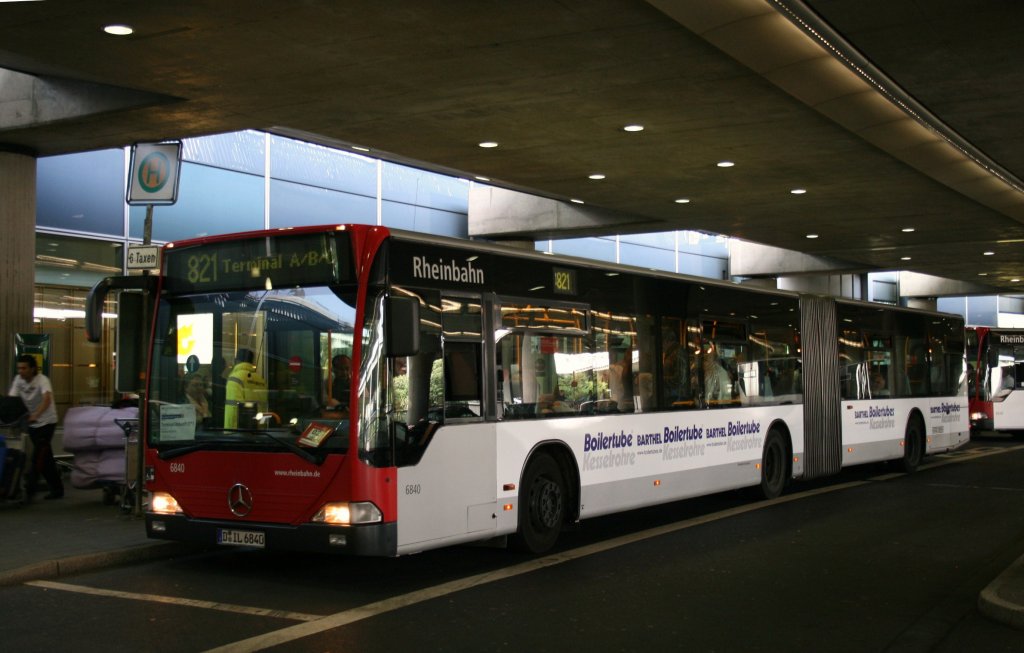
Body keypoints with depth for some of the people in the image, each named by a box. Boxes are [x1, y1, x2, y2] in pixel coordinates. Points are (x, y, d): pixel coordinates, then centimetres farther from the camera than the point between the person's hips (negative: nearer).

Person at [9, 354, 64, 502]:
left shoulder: (42, 380, -21)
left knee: (38, 457, -12)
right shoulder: (18, 380, -3)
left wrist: (35, 415, -52)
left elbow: (47, 399, -38)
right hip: (32, 423, 6)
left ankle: (29, 491, -11)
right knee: (46, 458, 11)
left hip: (46, 422, -6)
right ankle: (57, 488, 19)